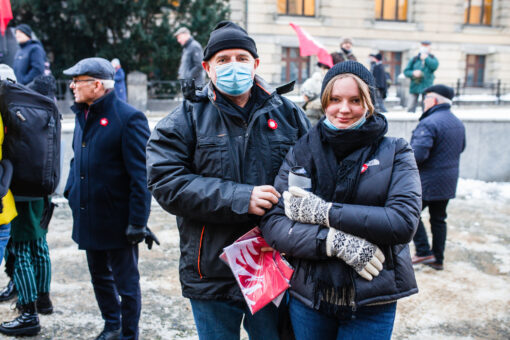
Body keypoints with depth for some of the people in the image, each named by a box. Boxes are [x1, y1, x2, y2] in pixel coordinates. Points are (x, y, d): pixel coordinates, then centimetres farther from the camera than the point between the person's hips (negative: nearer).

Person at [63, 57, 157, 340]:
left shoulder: (128, 118, -17)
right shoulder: (83, 114, 9)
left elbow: (140, 175, -18)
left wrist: (137, 222, -19)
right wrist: (70, 191, 11)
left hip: (117, 220, -8)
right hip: (88, 218, 8)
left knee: (126, 283, 8)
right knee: (99, 277, 22)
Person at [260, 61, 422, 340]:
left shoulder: (395, 153, -2)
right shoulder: (301, 152, 0)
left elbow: (404, 222, -15)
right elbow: (272, 225, -7)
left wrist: (324, 212, -18)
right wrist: (334, 241, -21)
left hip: (371, 305, -1)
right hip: (308, 297, 2)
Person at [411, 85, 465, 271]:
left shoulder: (428, 124, -21)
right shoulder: (458, 123, 9)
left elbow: (418, 154, -29)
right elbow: (461, 147, 23)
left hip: (428, 182, -8)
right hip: (448, 182, 8)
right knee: (438, 219, 15)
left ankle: (424, 252, 6)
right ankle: (438, 259, 23)